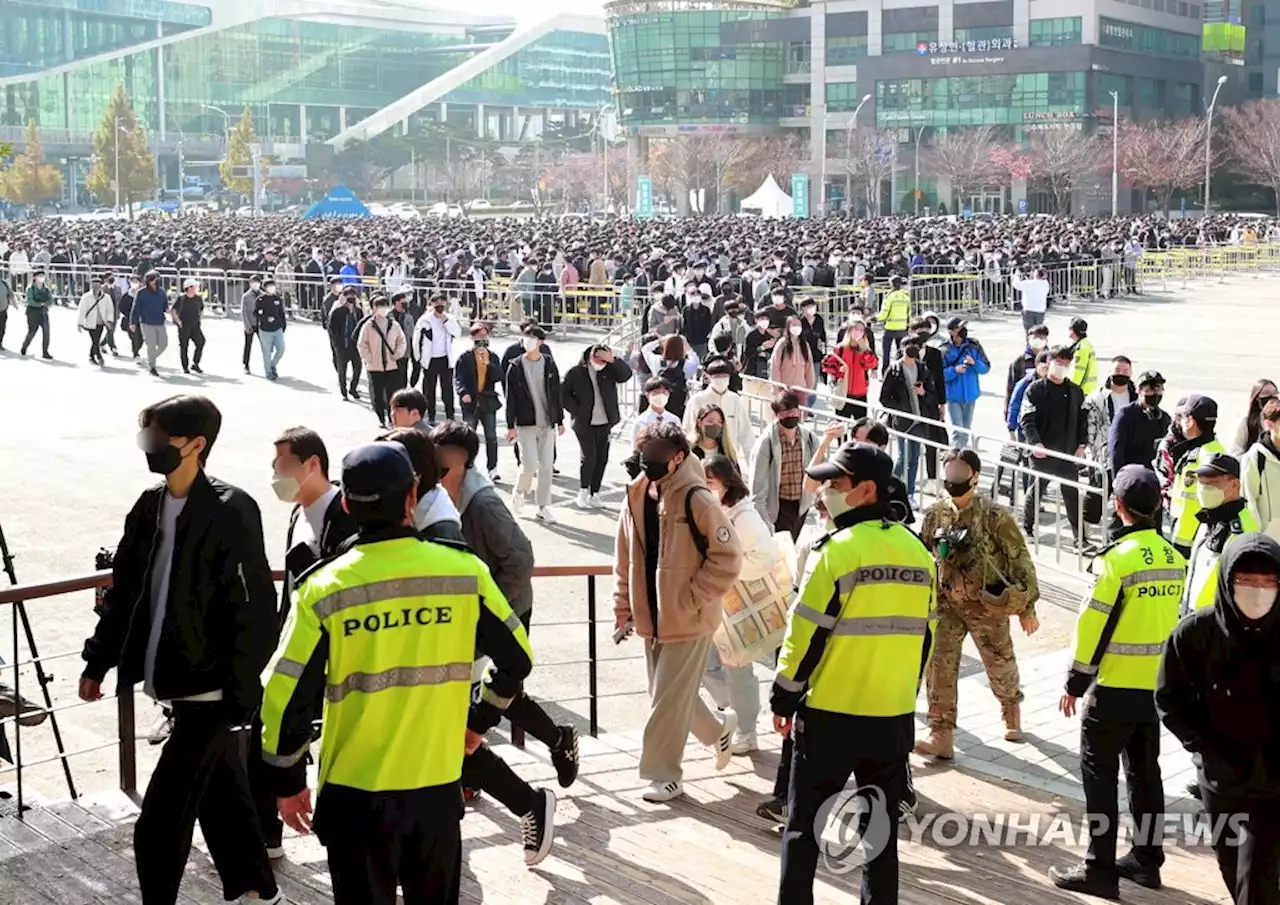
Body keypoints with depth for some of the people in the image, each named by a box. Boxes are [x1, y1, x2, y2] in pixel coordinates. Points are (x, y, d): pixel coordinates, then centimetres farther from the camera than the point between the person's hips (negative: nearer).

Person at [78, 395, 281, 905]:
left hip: (208, 690, -8)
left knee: (159, 825, -6)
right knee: (220, 796, 20)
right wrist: (98, 662, 14)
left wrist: (240, 694, -20)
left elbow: (253, 613, -18)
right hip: (178, 682, 8)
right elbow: (124, 592, 15)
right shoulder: (150, 506, 6)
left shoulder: (230, 514, -17)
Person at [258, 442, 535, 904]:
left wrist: (288, 779, 5)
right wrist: (479, 721, 21)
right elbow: (516, 658, 4)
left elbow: (286, 697, -10)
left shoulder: (325, 589, -11)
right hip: (438, 788, 2)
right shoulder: (465, 571, -6)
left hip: (355, 794, -2)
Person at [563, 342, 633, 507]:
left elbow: (626, 374, -11)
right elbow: (564, 393, 1)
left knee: (602, 458, 6)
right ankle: (583, 491, 3)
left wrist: (613, 359, -21)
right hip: (585, 424, -4)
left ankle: (594, 492, 17)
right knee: (589, 456, -12)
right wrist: (576, 411, -8)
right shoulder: (576, 372, -3)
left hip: (605, 424, 4)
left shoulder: (609, 370, 3)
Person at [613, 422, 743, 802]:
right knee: (667, 694, 17)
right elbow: (625, 557, 13)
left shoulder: (697, 500, -18)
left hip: (688, 620, -7)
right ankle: (718, 730, 41)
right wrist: (623, 606, 12)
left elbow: (727, 559, -16)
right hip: (651, 616, 7)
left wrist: (691, 600, -16)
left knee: (669, 699, -1)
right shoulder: (637, 496, 3)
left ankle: (663, 773, 14)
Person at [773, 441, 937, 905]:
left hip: (832, 714, -5)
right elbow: (924, 634, 11)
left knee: (804, 823, 7)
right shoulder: (917, 552, 5)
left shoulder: (838, 549, -15)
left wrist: (784, 698, -3)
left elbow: (807, 633, -14)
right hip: (895, 716, 5)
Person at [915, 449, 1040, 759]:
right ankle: (941, 736, -5)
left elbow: (1020, 560, -9)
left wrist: (1027, 608, -8)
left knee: (1000, 666, 13)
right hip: (947, 604, 3)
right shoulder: (934, 515, 0)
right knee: (939, 666, -7)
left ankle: (1011, 711, 44)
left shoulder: (994, 516, -13)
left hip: (987, 606, -3)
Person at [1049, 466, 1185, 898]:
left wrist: (1074, 683, -8)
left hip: (1114, 688, -7)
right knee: (1145, 772, 17)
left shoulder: (1118, 557, -18)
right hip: (1157, 687, 7)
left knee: (1100, 774, 0)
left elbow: (1093, 624, -16)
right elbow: (1175, 621, 11)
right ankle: (1147, 859, 25)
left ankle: (1099, 869, 1)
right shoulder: (1174, 558, 4)